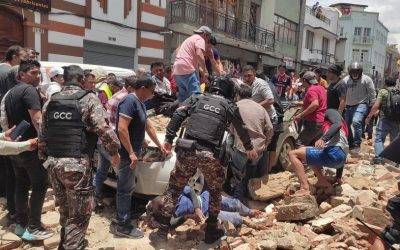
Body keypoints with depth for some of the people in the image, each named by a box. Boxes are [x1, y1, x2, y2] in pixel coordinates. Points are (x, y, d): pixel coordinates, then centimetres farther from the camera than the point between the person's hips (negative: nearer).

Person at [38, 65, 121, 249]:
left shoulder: (50, 101, 13)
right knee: (79, 214, 4)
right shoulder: (89, 99, -6)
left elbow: (42, 135, 17)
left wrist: (45, 158, 27)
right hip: (76, 164, -7)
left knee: (65, 210, 24)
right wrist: (114, 152, -4)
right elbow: (103, 129, -16)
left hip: (53, 163, 7)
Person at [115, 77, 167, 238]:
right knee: (126, 189, 0)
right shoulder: (130, 101, -17)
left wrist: (159, 145, 30)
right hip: (127, 153, -10)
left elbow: (148, 126, 24)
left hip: (133, 152, 10)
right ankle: (123, 226, 11)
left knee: (127, 187, 19)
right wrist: (131, 153, -26)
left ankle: (123, 217, 34)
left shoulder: (140, 103, 13)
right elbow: (122, 129, -26)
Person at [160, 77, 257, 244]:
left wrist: (169, 138, 7)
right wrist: (249, 148, 38)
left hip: (186, 150, 2)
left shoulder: (196, 99, 16)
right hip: (209, 154, -1)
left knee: (175, 186, 19)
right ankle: (211, 231, 26)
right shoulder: (229, 106, 12)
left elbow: (177, 116, 5)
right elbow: (241, 130, 23)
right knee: (215, 191, 19)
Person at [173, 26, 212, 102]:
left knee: (182, 97, 12)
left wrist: (202, 73, 29)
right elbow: (199, 55, -16)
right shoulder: (200, 39, 3)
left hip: (177, 71, 9)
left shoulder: (189, 39, 33)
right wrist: (205, 71, -8)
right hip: (187, 70, -9)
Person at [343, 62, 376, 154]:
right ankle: (350, 143, 29)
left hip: (361, 105, -5)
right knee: (346, 124, 10)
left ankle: (357, 145, -17)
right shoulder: (345, 80, 3)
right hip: (348, 106, 5)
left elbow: (372, 94, -5)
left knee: (356, 121, -26)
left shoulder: (366, 79, -7)